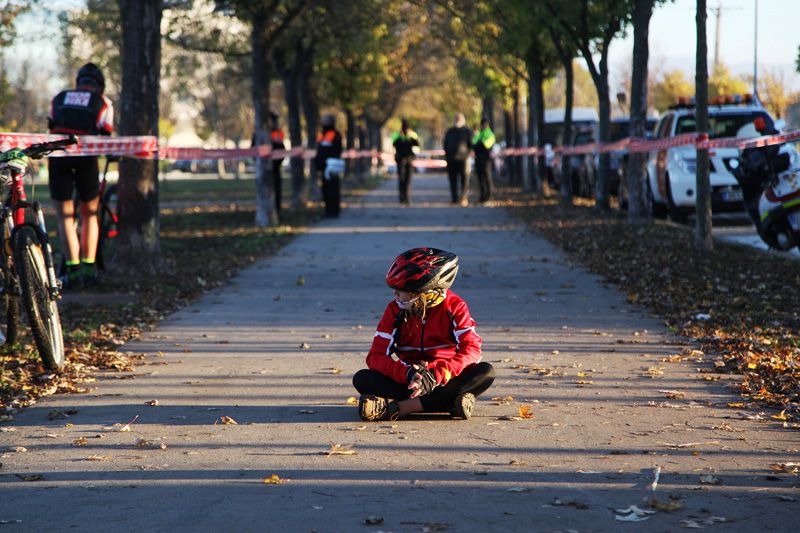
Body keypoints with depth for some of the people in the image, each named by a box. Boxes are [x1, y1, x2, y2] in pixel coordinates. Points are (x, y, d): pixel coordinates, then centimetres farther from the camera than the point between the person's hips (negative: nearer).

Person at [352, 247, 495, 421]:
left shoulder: (454, 307, -6)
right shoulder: (395, 309, -1)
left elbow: (471, 349, -18)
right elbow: (376, 356, -8)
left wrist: (436, 376, -35)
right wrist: (406, 373, -29)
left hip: (446, 379, -1)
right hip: (409, 381, 1)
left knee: (485, 372, -30)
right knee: (362, 379, -23)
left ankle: (398, 407, -37)